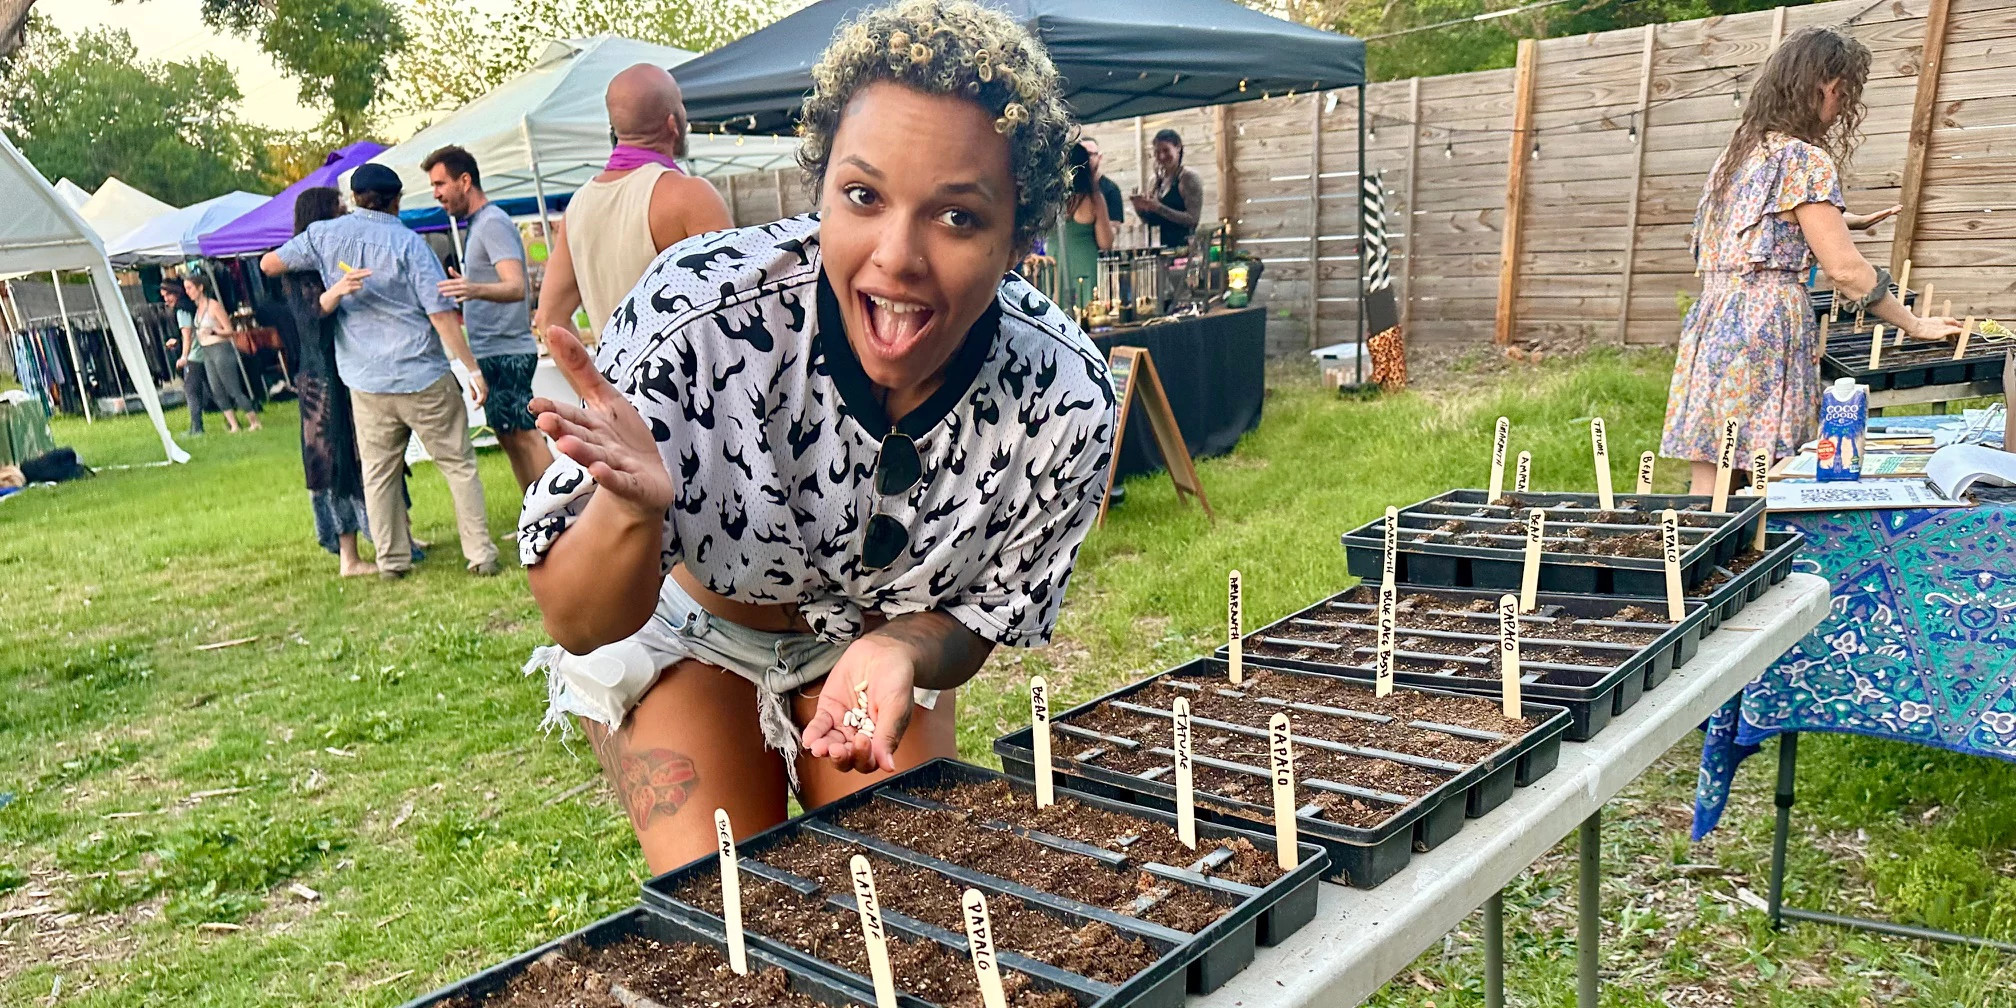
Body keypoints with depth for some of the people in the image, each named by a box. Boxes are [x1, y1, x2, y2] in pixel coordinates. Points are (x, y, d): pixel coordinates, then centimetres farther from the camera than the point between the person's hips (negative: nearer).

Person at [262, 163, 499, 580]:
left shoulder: (324, 235, 3)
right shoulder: (409, 243, -8)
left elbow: (268, 264, 14)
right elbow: (441, 313, -12)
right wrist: (473, 368, -8)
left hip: (366, 380, 3)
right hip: (423, 377, -3)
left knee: (378, 472, 13)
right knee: (458, 464, 5)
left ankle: (393, 560, 16)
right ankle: (481, 554, 2)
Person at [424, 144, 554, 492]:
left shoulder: (493, 222, -13)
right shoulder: (479, 224, 18)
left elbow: (516, 287, -26)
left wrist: (476, 290, -44)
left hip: (505, 351, -10)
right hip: (493, 350, 10)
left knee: (523, 435, -11)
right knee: (509, 438, 12)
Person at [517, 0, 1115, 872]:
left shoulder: (1067, 402, -29)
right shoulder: (697, 311, -35)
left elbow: (982, 612, -11)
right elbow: (576, 625, -25)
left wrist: (900, 652, -33)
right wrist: (633, 509, -46)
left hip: (879, 628, 2)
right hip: (679, 624, -2)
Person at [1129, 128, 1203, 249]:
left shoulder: (1188, 176, -4)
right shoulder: (1157, 179, 14)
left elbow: (1192, 219, -13)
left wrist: (1158, 208, -17)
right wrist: (1140, 209, -2)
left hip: (1182, 247, -5)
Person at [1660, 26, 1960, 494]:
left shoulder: (1739, 149, 18)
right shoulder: (1804, 158, -7)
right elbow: (1844, 269, -9)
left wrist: (1846, 221, 38)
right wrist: (1915, 325, 2)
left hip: (1712, 323, 8)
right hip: (1768, 327, -8)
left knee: (1711, 480, 7)